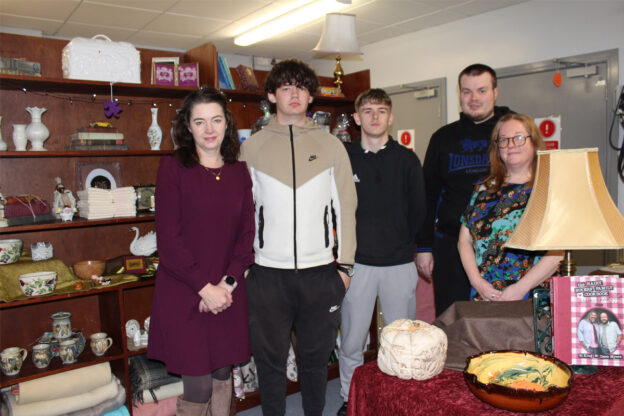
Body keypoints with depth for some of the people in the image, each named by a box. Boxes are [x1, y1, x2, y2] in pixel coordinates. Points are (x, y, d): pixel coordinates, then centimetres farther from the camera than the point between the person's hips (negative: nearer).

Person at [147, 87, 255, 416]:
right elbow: (168, 239, -9)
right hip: (183, 294, -3)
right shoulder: (173, 168, -4)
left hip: (228, 293, 4)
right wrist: (205, 287, -12)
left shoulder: (239, 171, 8)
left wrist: (227, 282, -7)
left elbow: (247, 231, 5)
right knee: (198, 387, 0)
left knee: (223, 377, 13)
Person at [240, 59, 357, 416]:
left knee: (316, 357, 15)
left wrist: (345, 265, 1)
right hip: (267, 274, 0)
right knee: (270, 359, 11)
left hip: (320, 272, 1)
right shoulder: (252, 147, 4)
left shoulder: (331, 145, 5)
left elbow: (346, 208, 5)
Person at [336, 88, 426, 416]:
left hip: (399, 263, 1)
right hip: (357, 262, -1)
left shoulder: (406, 159, 4)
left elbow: (418, 211, 9)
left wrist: (403, 244, 9)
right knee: (351, 341, 7)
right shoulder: (343, 157, 1)